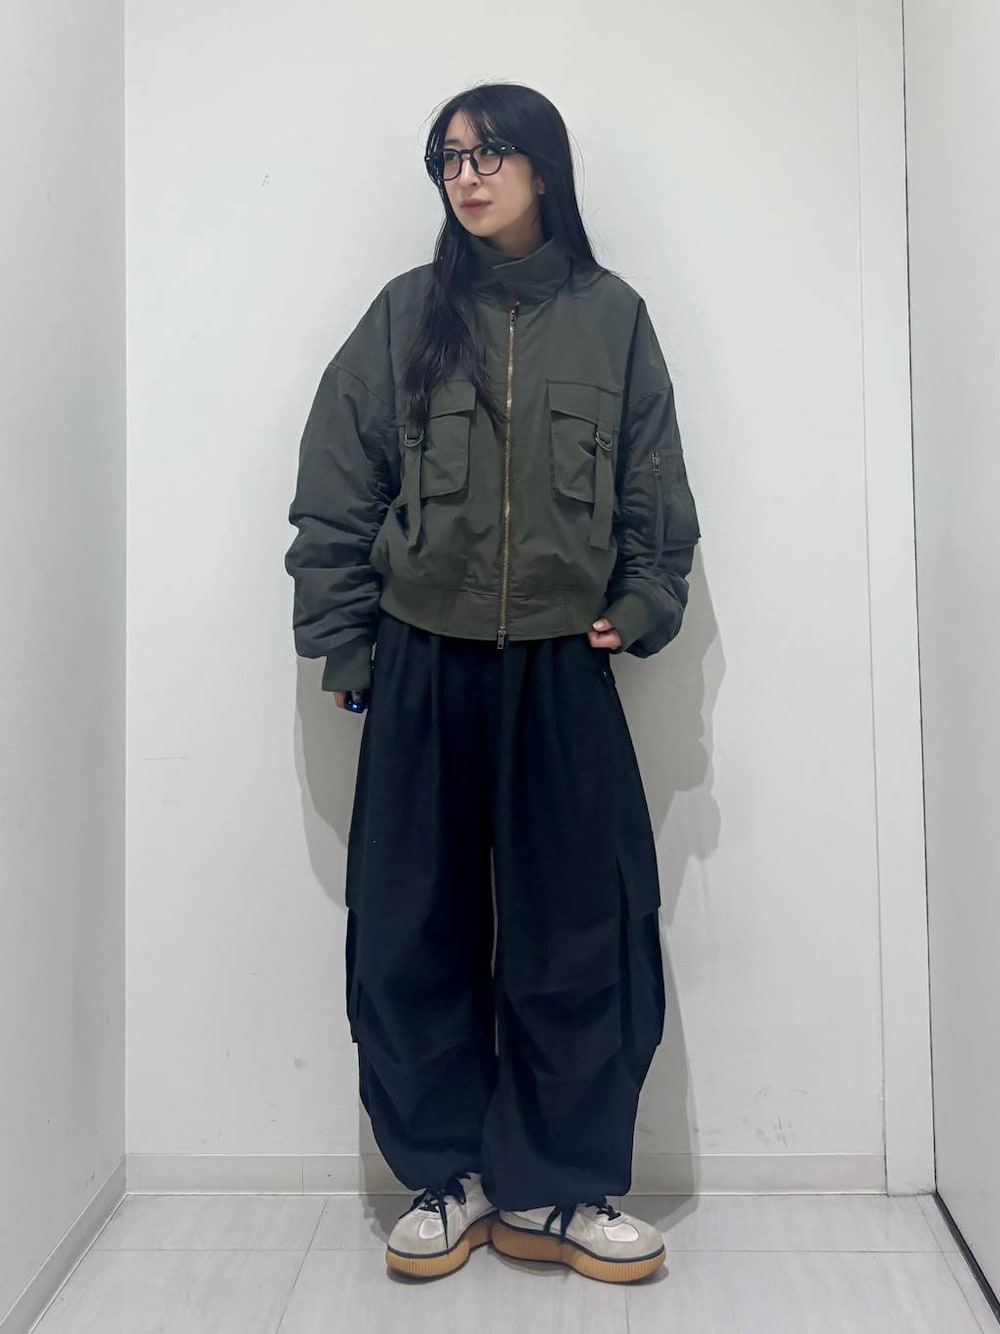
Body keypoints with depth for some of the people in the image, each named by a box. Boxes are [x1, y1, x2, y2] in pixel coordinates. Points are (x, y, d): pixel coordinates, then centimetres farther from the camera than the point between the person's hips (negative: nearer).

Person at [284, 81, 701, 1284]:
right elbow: (334, 488, 3)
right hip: (423, 670, 0)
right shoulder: (407, 313, 5)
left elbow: (656, 494, 9)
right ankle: (445, 1178, 23)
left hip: (565, 673, 0)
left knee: (582, 931, 2)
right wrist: (341, 641, -1)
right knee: (417, 931, 5)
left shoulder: (613, 316, 7)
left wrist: (640, 609, -2)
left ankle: (554, 1188, 20)